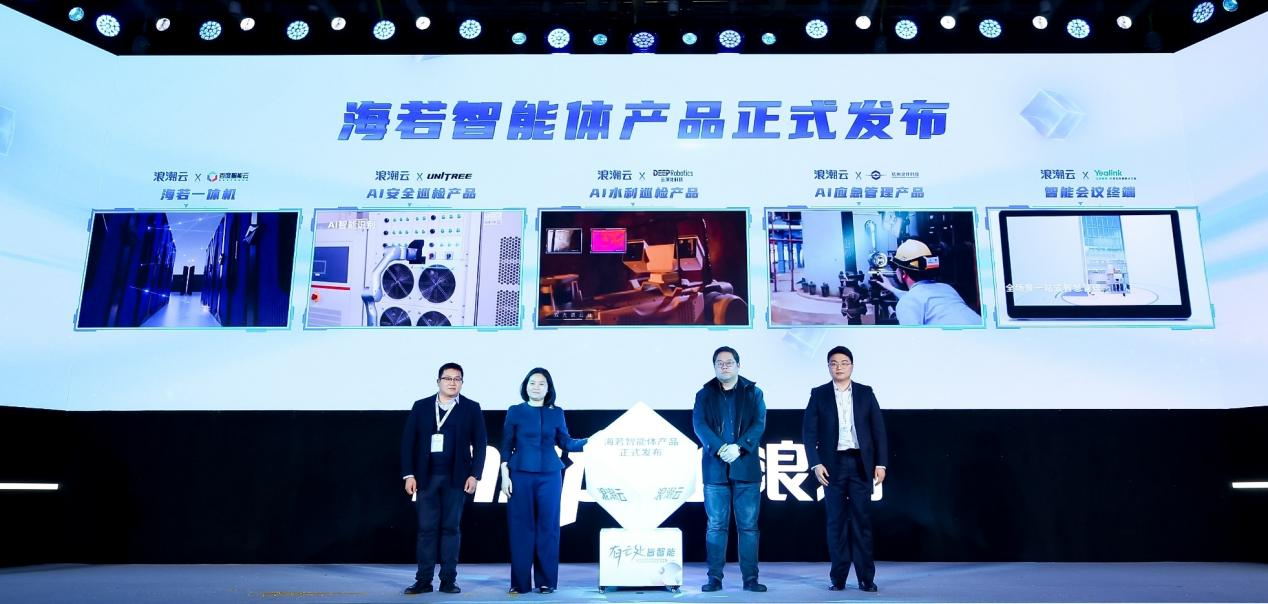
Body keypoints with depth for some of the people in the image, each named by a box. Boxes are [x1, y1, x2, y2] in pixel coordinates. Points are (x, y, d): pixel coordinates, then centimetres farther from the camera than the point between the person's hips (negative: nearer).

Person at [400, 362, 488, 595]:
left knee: (451, 528, 4)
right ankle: (423, 580, 8)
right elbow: (408, 441, 5)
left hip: (456, 478, -1)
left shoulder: (472, 408, 4)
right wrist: (409, 474, -2)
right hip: (426, 477, 1)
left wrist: (474, 475, -6)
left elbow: (480, 443, 2)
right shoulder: (421, 406, 7)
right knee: (426, 528, 2)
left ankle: (448, 580, 10)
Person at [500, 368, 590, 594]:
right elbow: (506, 446, 3)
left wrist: (587, 441, -4)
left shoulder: (556, 413, 6)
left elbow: (564, 442, 10)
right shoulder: (515, 411, 2)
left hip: (549, 476, 1)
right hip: (520, 475, -1)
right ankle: (520, 582, 9)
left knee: (548, 527, 2)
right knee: (521, 528, 0)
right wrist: (505, 475, -3)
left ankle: (546, 581, 10)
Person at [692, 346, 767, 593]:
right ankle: (715, 577, 9)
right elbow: (699, 425, -4)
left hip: (746, 467, 0)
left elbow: (759, 424, -2)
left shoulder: (753, 392, 8)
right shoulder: (705, 394, 9)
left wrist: (739, 447, -17)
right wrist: (719, 448, -18)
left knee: (748, 526, 2)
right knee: (716, 526, 3)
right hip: (715, 468, 0)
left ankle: (750, 578, 9)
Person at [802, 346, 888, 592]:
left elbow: (878, 429, 5)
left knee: (862, 519, 1)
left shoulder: (866, 393, 7)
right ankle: (838, 577, 10)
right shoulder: (819, 394, 4)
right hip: (833, 464, 0)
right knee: (836, 521, 4)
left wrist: (881, 463, -1)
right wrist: (815, 464, -9)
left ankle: (866, 577, 7)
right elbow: (809, 431, 1)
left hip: (861, 463, 0)